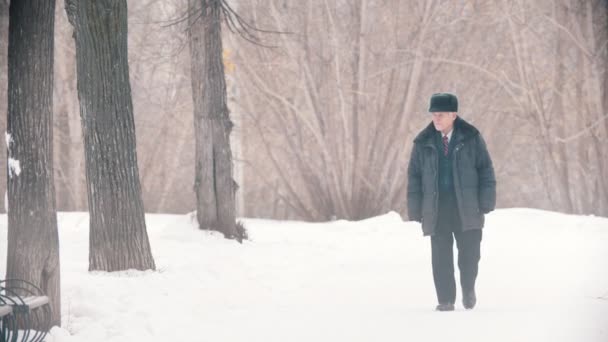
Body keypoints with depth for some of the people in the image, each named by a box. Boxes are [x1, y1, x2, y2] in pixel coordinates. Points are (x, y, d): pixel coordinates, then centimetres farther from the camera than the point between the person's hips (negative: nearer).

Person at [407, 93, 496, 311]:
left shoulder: (471, 139, 2)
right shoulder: (423, 143, 6)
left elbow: (486, 170, 2)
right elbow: (414, 176, 8)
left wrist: (485, 203, -5)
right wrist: (416, 210, 2)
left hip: (466, 210, -1)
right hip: (436, 210, 1)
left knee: (470, 254, 1)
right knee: (441, 258, -2)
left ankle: (468, 288, 28)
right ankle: (446, 301, 7)